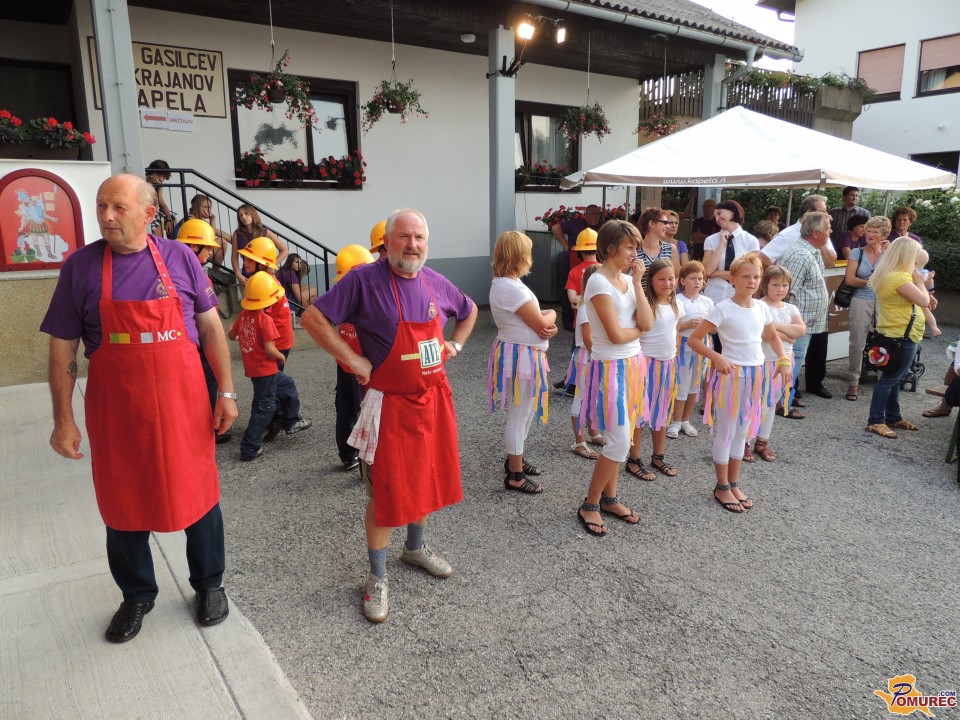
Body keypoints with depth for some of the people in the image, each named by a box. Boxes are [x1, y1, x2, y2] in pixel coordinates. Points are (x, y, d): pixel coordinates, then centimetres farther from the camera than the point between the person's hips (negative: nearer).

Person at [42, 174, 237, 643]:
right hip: (115, 409, 1)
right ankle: (136, 596, 36)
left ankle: (208, 584, 33)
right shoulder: (80, 266, -2)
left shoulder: (179, 258, -2)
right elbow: (62, 348, 1)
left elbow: (210, 326, 2)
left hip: (183, 403, 0)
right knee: (124, 504, 14)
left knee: (198, 495, 10)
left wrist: (226, 391, -2)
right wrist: (63, 419, -1)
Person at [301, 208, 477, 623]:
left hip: (434, 398, 6)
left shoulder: (436, 283, 3)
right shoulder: (365, 280, -14)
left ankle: (415, 548, 42)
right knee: (386, 491, 2)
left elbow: (469, 311, 22)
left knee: (428, 478, 18)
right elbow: (313, 318, -16)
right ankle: (378, 577, 21)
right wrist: (353, 360, -17)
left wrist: (455, 345, 8)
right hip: (390, 404, -6)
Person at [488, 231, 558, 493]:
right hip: (521, 357, -11)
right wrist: (552, 314, 3)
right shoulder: (511, 288, -23)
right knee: (519, 415, 0)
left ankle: (514, 459, 37)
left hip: (525, 355, 11)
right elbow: (541, 323, -20)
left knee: (525, 413, 22)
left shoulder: (505, 283, 10)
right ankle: (515, 475, 12)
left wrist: (549, 324, -12)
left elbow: (534, 318, 10)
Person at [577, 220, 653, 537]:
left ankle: (609, 498, 29)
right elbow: (616, 335, -20)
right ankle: (589, 506, 10)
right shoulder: (599, 282, -16)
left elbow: (647, 323, -3)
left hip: (632, 364, 8)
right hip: (611, 368, -8)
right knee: (619, 443, -6)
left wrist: (637, 282, -5)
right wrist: (640, 330, -1)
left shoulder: (628, 280, 8)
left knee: (618, 439, 15)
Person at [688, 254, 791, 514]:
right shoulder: (723, 309, -13)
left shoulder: (762, 308, 5)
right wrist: (716, 357, -25)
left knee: (743, 432, 14)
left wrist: (783, 359, 6)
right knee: (726, 431, 3)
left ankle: (734, 484, 27)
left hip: (755, 374, 6)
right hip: (731, 374, -6)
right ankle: (722, 488, 16)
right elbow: (694, 339, -14)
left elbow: (773, 336, 22)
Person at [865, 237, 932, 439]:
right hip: (901, 337, -10)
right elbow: (923, 301, -22)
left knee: (894, 378, 18)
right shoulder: (899, 278, -22)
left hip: (898, 335, 10)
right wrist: (919, 281, -7)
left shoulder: (888, 275, 10)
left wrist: (925, 294, 4)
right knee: (890, 379, -6)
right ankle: (875, 421, -2)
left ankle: (893, 417, 29)